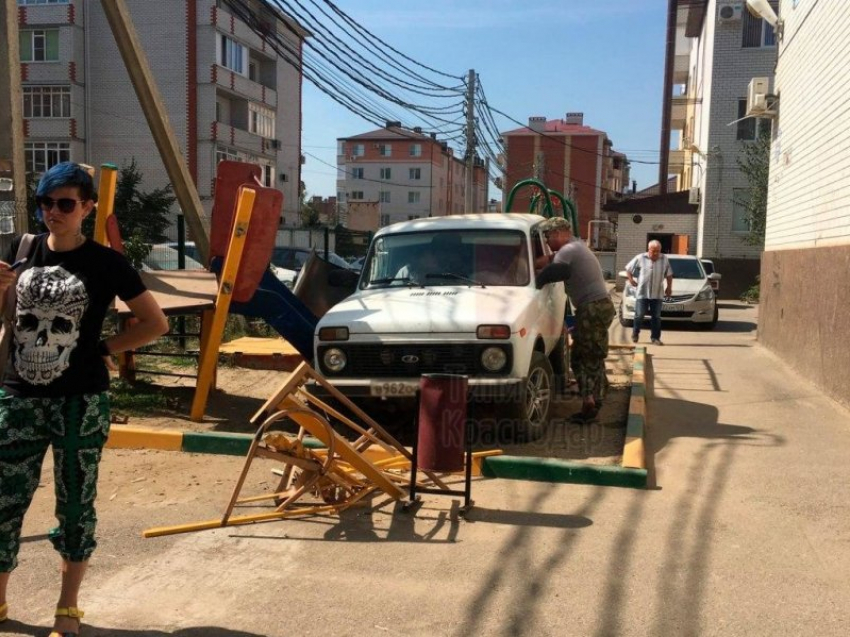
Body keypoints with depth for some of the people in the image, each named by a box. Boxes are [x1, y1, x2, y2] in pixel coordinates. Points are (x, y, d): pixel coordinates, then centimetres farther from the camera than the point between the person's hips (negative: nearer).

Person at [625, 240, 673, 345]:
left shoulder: (664, 259, 6)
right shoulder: (640, 258, -1)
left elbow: (669, 275, 15)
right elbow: (628, 268, 9)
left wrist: (669, 287, 10)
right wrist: (631, 280, 1)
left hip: (657, 294, 2)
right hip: (642, 293, -2)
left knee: (656, 317, 2)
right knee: (639, 315, -2)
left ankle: (655, 338, 8)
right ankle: (635, 334, 18)